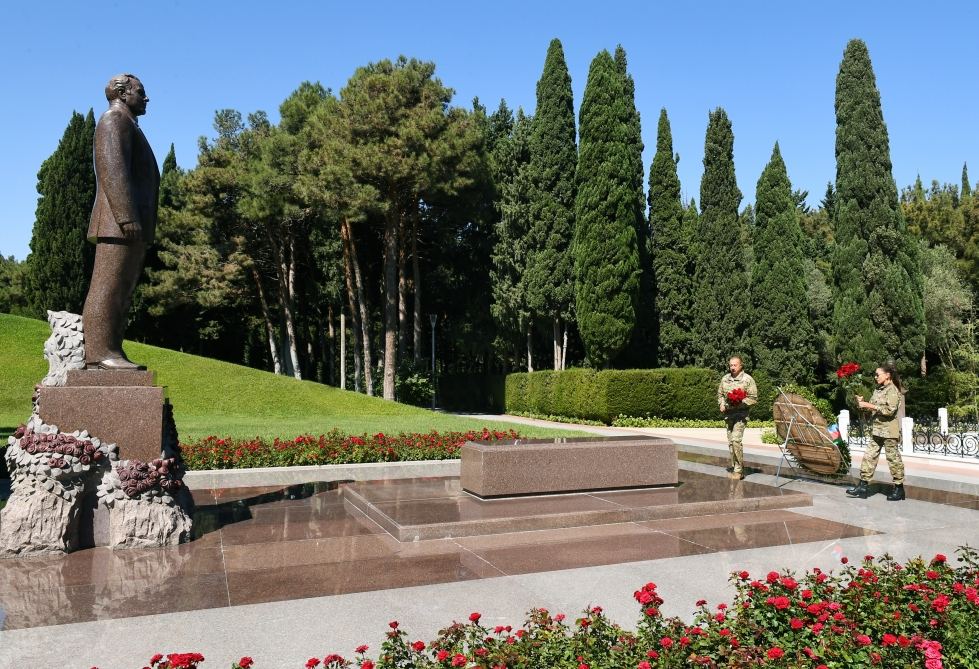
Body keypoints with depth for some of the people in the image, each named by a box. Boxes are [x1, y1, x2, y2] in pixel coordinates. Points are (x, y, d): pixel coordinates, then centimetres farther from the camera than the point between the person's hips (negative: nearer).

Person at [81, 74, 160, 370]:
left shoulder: (128, 127, 30)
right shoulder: (114, 120, -1)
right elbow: (112, 169, -16)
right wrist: (127, 216, -26)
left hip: (133, 225, 10)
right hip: (120, 223, -10)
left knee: (122, 289, 4)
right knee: (108, 286, -14)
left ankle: (112, 352, 2)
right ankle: (99, 352, -18)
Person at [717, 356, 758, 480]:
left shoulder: (747, 379, -6)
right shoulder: (725, 379, 10)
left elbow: (753, 398, -8)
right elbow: (720, 394, 21)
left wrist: (739, 404, -19)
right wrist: (721, 404, 3)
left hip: (741, 414, -6)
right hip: (728, 414, 6)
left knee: (736, 440, -17)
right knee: (731, 442, 10)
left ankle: (738, 470, -10)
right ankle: (735, 468, 20)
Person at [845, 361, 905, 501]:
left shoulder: (893, 390, -11)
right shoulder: (878, 390, 14)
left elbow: (890, 410, -21)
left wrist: (869, 405, -21)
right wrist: (862, 403, -1)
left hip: (889, 431, -8)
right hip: (876, 430, 8)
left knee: (893, 458, 1)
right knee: (869, 457, 5)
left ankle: (899, 488, 12)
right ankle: (863, 487, 7)